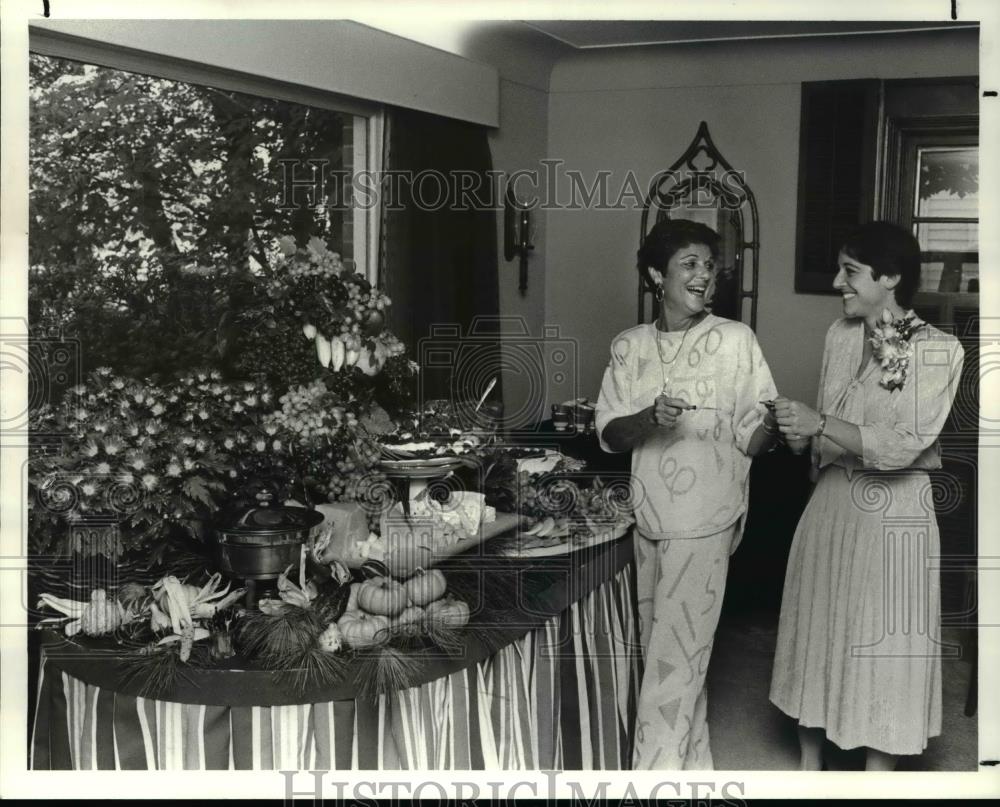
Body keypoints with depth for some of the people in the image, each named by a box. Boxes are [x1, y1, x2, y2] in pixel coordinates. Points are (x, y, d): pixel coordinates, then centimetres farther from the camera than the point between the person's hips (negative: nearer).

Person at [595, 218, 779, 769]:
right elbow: (609, 435, 0)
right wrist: (650, 419, -20)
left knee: (673, 661, -5)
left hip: (705, 522, -5)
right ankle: (693, 766, 33)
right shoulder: (629, 346, 4)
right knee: (662, 649, 16)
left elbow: (760, 430, -4)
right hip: (649, 517, 5)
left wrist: (771, 426, -27)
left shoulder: (736, 340, -6)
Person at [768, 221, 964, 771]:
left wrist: (818, 423, -24)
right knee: (816, 633, 14)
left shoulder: (938, 351, -14)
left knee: (881, 647, 4)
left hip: (892, 518, -6)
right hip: (830, 504, 6)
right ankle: (810, 765, 31)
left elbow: (903, 446, -21)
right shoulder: (840, 335, 3)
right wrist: (800, 432, -3)